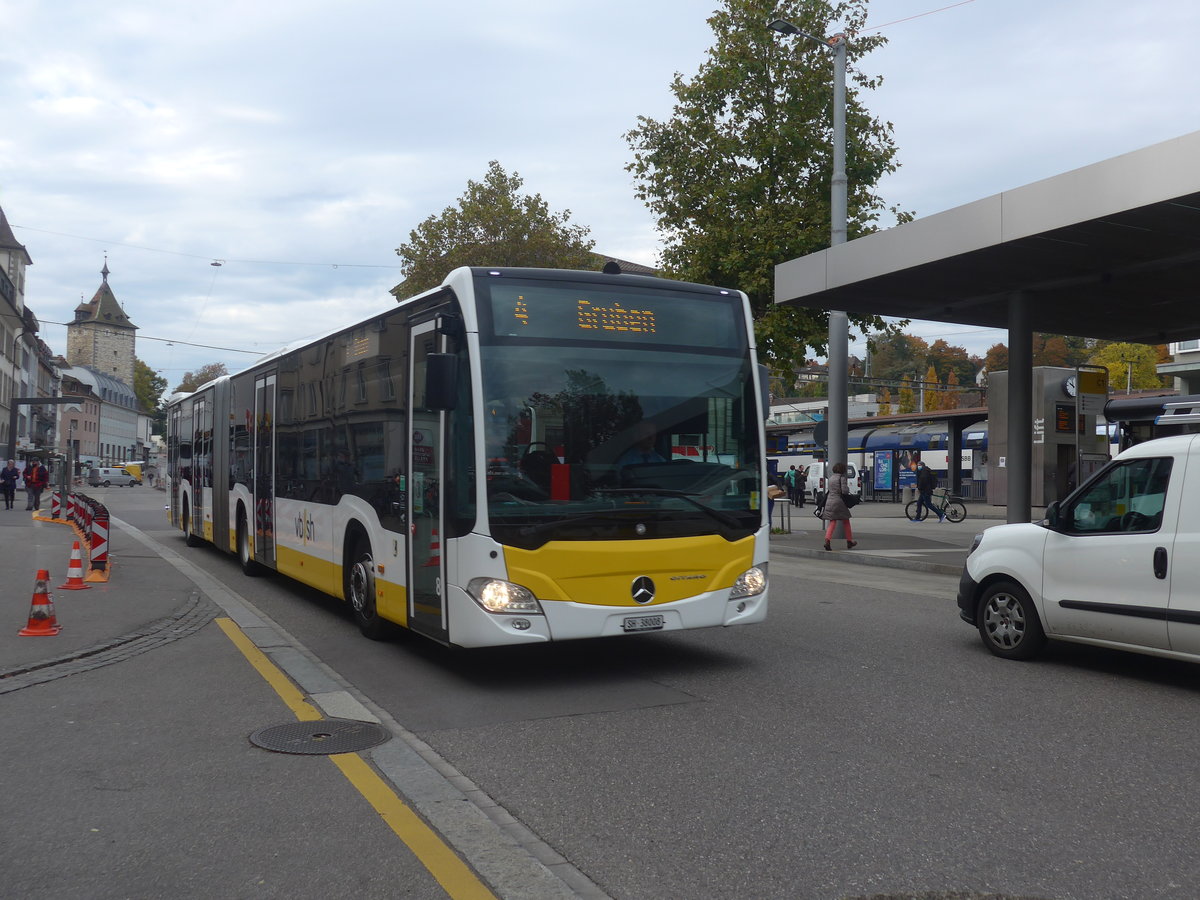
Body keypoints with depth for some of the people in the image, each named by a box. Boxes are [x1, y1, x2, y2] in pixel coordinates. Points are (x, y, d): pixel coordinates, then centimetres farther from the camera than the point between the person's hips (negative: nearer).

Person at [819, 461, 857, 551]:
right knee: (846, 522, 12)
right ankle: (849, 542, 22)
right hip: (839, 501, -5)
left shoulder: (831, 478, 11)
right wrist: (848, 488, 3)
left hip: (829, 501, 5)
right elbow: (844, 491, -17)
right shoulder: (842, 478, -10)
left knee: (832, 523, 5)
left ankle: (827, 540, -16)